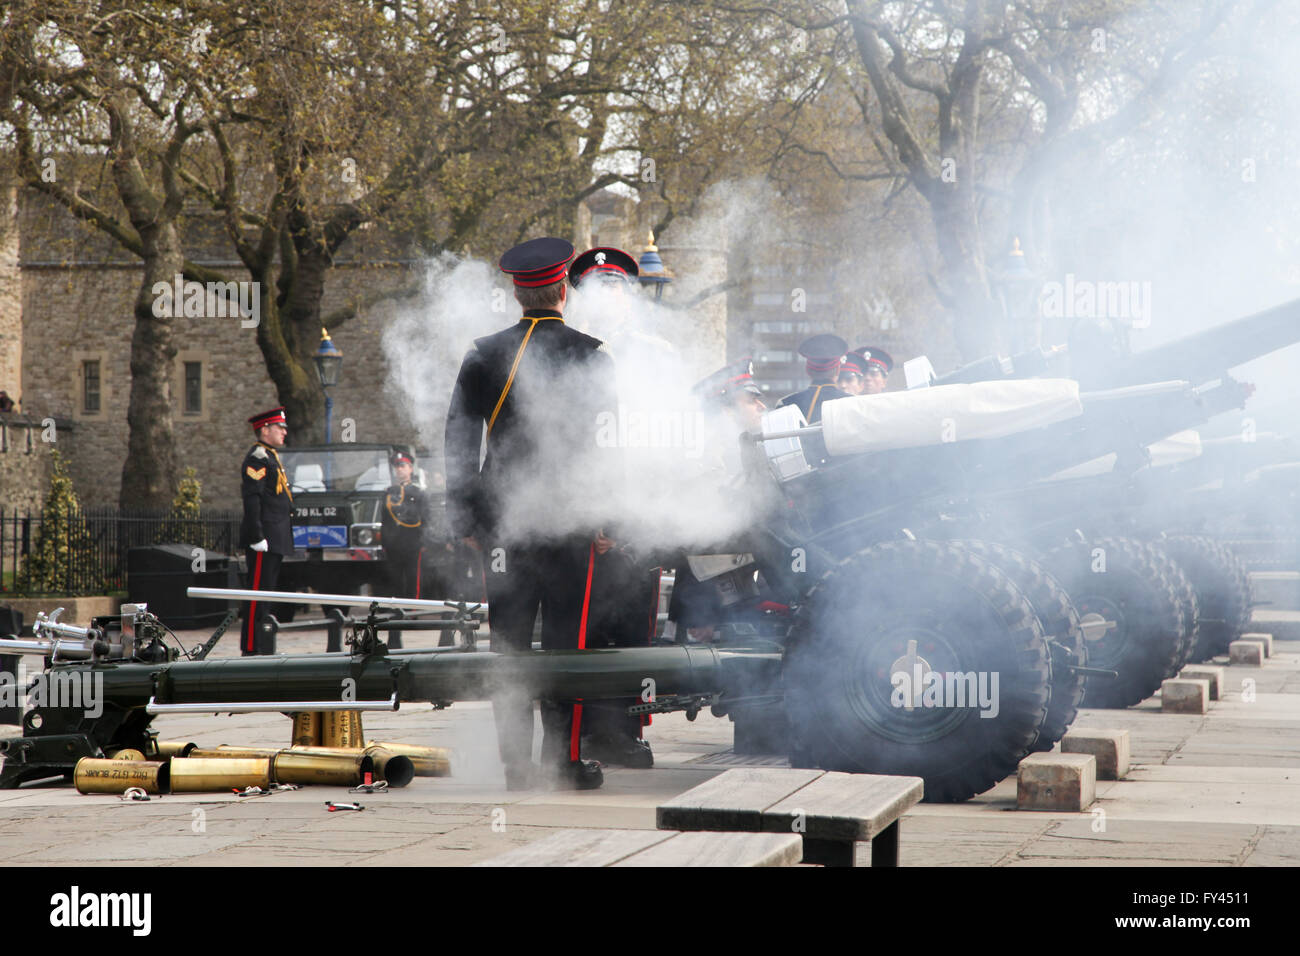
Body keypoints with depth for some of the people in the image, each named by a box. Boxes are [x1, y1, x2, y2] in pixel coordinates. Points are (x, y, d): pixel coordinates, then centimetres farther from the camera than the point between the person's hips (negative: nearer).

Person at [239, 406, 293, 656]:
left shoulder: (271, 456, 20)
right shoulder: (258, 457, -12)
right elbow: (251, 499, -19)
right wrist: (257, 537, -23)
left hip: (276, 539, 10)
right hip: (265, 540, -10)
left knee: (266, 592, 12)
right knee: (258, 591, -9)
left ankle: (264, 648, 17)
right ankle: (251, 648, -9)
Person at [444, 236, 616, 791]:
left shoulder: (484, 355, 4)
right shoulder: (590, 356, -4)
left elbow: (459, 439, 6)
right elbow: (607, 441, -5)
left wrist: (465, 517, 11)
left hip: (502, 519, 3)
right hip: (568, 517, -2)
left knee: (508, 641, 6)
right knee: (566, 640, 2)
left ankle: (515, 764, 7)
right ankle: (564, 760, 3)